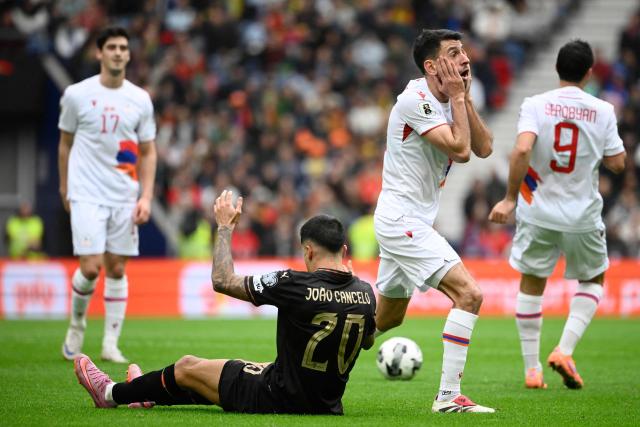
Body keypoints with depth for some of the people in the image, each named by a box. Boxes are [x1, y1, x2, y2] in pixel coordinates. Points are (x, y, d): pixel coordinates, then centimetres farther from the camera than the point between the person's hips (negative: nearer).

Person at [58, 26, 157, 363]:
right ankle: (76, 325, 14)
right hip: (87, 194, -3)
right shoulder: (77, 95, -2)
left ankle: (111, 345, 9)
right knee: (91, 267, -12)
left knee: (117, 269, 3)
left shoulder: (140, 100, 4)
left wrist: (146, 197, -1)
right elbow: (65, 143, 9)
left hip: (125, 197, 3)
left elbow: (148, 152, 9)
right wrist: (64, 188, 11)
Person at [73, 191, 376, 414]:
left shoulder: (295, 285, -23)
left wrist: (225, 227, 2)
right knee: (241, 369, 32)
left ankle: (112, 394, 38)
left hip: (280, 400, -6)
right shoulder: (365, 293, -7)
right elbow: (367, 342, 15)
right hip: (327, 403, 6)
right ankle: (155, 395, 52)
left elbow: (222, 281, -12)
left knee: (188, 367, 14)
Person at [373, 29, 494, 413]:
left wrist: (465, 98, -3)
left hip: (410, 222, 10)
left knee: (388, 317, 21)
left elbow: (483, 148, 4)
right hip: (402, 219, -10)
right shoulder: (415, 99, -17)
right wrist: (458, 97, -14)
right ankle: (449, 396, -19)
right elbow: (460, 149, -23)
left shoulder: (448, 102, 12)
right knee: (469, 294, -19)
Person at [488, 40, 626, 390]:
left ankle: (532, 369, 14)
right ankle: (565, 350, 1)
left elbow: (521, 150, -21)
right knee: (593, 281, 21)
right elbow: (617, 163, -3)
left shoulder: (535, 105, -8)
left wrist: (510, 198, -14)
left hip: (538, 213, 0)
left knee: (531, 284, 16)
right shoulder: (602, 111, -4)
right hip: (583, 216, 0)